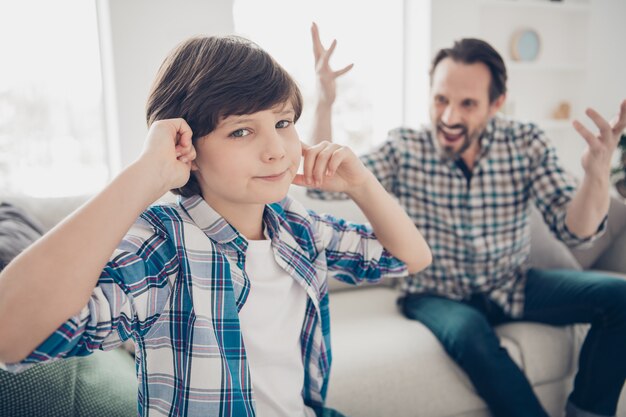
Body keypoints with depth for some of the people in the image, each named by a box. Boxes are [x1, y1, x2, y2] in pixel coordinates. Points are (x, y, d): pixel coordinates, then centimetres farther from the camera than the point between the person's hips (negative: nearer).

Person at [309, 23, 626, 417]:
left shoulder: (527, 143, -7)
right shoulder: (404, 148, -10)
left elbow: (574, 230, -14)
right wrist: (324, 104, -29)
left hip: (513, 287, 3)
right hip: (437, 295, -2)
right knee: (470, 334, -35)